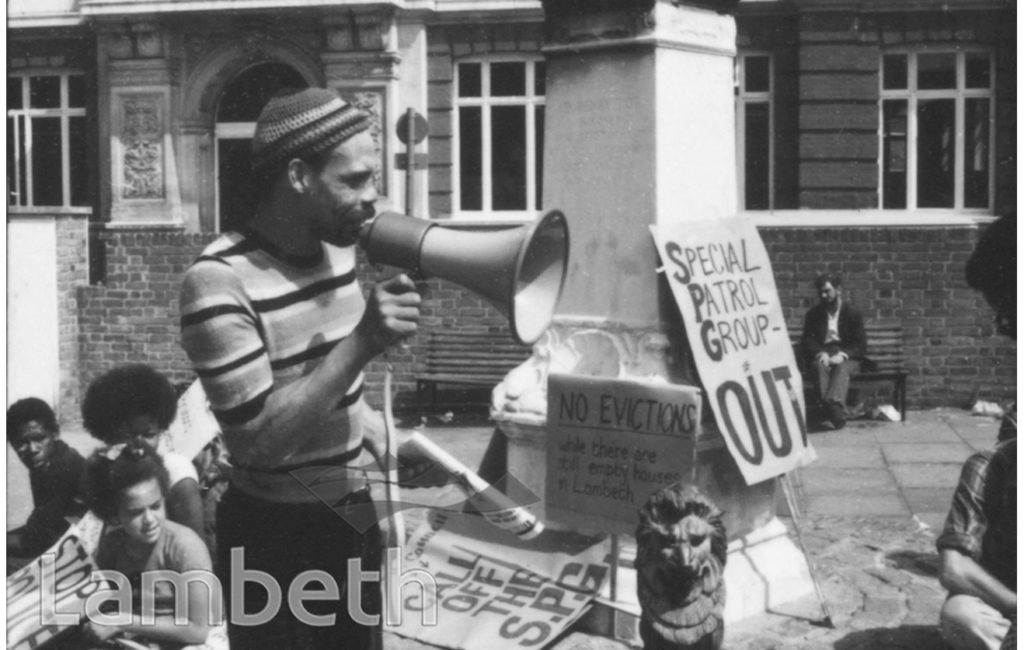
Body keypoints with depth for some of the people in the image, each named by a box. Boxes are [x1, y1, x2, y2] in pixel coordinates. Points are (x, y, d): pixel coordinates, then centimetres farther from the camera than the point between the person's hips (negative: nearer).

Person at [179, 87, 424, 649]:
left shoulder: (337, 245, 0)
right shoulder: (219, 281, -23)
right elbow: (261, 438, -27)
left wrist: (368, 428, 3)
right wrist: (362, 342, -32)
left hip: (355, 514, 7)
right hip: (277, 536, -7)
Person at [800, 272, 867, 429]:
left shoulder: (853, 314, 10)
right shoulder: (813, 314, 15)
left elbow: (860, 345, 3)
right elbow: (807, 340, 7)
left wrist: (843, 355, -18)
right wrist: (820, 353, -15)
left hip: (846, 358, -1)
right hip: (822, 355, 1)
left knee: (841, 368, -37)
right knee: (821, 366, -36)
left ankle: (835, 404, -61)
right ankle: (836, 411, -56)